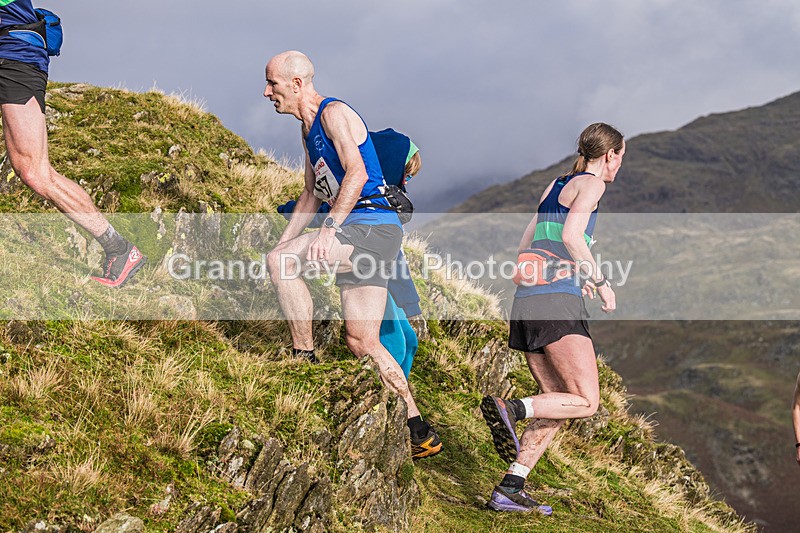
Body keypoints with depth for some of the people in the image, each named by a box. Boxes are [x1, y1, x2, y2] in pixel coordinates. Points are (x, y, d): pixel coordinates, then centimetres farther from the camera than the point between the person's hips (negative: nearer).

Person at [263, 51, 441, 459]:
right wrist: (282, 243, 22)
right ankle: (420, 433, 11)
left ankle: (304, 360, -14)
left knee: (281, 261, -23)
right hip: (359, 234, 10)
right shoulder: (308, 128, 22)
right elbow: (312, 194, 28)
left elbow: (356, 174, -21)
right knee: (361, 342, 6)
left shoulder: (334, 113, -8)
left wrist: (329, 229, -29)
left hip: (372, 227, -10)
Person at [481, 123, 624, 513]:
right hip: (558, 301, -8)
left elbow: (524, 248, 25)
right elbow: (571, 236, -15)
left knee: (558, 403, 10)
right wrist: (600, 282, -6)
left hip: (526, 300, 9)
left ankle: (509, 489, 3)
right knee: (586, 402, -7)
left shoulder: (555, 185, 24)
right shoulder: (590, 184, 1)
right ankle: (509, 409, -25)